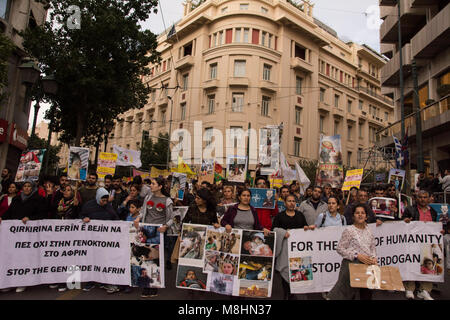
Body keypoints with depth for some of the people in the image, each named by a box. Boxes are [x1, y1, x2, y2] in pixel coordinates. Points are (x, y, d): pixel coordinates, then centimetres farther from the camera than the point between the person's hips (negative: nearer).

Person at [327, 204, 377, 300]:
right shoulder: (349, 230, -8)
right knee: (347, 294, -6)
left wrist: (374, 258, -1)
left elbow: (373, 248, 19)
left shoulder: (369, 231, 11)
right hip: (351, 264, -6)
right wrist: (357, 256, -17)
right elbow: (340, 249, -10)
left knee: (366, 295, 14)